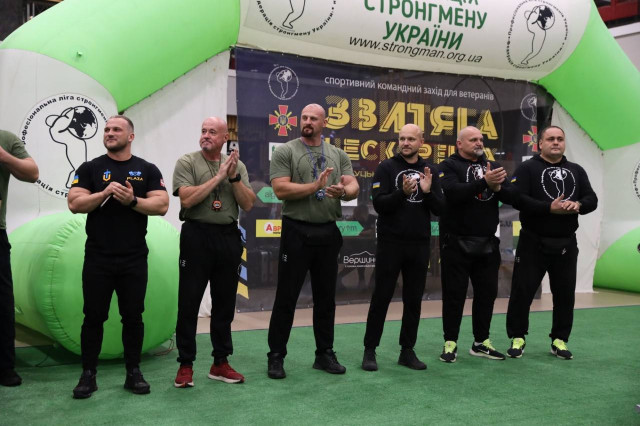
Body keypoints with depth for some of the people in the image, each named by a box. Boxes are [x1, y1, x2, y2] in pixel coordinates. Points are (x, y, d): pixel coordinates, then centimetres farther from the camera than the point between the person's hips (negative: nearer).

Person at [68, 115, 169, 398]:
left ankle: (133, 373, 17)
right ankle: (88, 375, 14)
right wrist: (104, 193, -17)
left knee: (133, 316, 7)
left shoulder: (147, 170, 6)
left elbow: (162, 205, -4)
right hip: (97, 258, 0)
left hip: (134, 258, 0)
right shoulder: (90, 168, 5)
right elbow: (74, 204, -5)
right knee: (94, 316, 4)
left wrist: (133, 200, -17)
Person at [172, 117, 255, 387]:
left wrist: (234, 177, -10)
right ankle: (185, 365, 11)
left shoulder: (237, 166, 10)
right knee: (189, 302, 0)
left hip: (229, 237, 4)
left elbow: (248, 205, 3)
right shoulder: (187, 162, 0)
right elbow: (187, 199, -14)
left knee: (225, 303, 9)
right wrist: (219, 176, -13)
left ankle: (220, 363, 20)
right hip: (197, 235, -3)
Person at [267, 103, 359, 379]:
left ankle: (325, 354, 25)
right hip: (297, 232, -4)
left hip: (328, 233, 4)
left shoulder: (338, 155, 10)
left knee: (326, 298, 13)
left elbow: (354, 187, 0)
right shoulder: (285, 152, -3)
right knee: (286, 297, 2)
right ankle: (276, 356, 13)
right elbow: (281, 190, -14)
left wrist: (343, 191, -23)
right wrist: (316, 186, -20)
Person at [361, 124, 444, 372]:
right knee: (381, 298, 1)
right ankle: (370, 350, 11)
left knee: (414, 300, 9)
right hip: (390, 244, -3)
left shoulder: (430, 171, 9)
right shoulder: (386, 168, -2)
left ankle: (407, 351, 19)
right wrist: (403, 192, -26)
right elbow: (379, 204, -11)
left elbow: (440, 209, 4)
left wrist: (427, 191, -14)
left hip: (419, 246, 4)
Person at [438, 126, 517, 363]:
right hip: (457, 243, -5)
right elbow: (452, 192, -22)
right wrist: (484, 182, -28)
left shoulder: (492, 166, 14)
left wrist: (498, 187, -15)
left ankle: (481, 342, 22)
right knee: (454, 294, 1)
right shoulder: (449, 166, -3)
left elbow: (513, 196, 6)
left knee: (487, 292, 10)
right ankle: (450, 343, 11)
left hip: (487, 243, 6)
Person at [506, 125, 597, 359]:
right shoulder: (528, 168, -2)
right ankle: (517, 337, 12)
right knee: (522, 290, -1)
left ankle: (560, 340, 21)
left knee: (565, 293, 8)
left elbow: (592, 199, 6)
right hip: (533, 242, -4)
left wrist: (578, 205, -17)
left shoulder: (577, 171, 13)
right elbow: (518, 199, -15)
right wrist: (550, 208, -24)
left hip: (566, 244, 4)